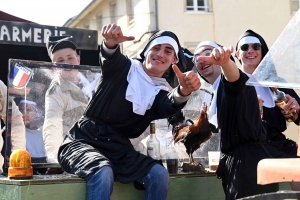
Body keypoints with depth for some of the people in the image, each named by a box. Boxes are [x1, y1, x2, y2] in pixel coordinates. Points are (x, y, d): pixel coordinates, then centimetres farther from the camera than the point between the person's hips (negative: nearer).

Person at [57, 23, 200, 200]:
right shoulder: (123, 68, 5)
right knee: (103, 172, -35)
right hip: (85, 140, -3)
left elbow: (171, 105, -14)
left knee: (159, 174, -21)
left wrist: (184, 91, -40)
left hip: (119, 150, 4)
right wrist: (111, 41, -45)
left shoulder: (159, 93, 11)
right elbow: (110, 56, -19)